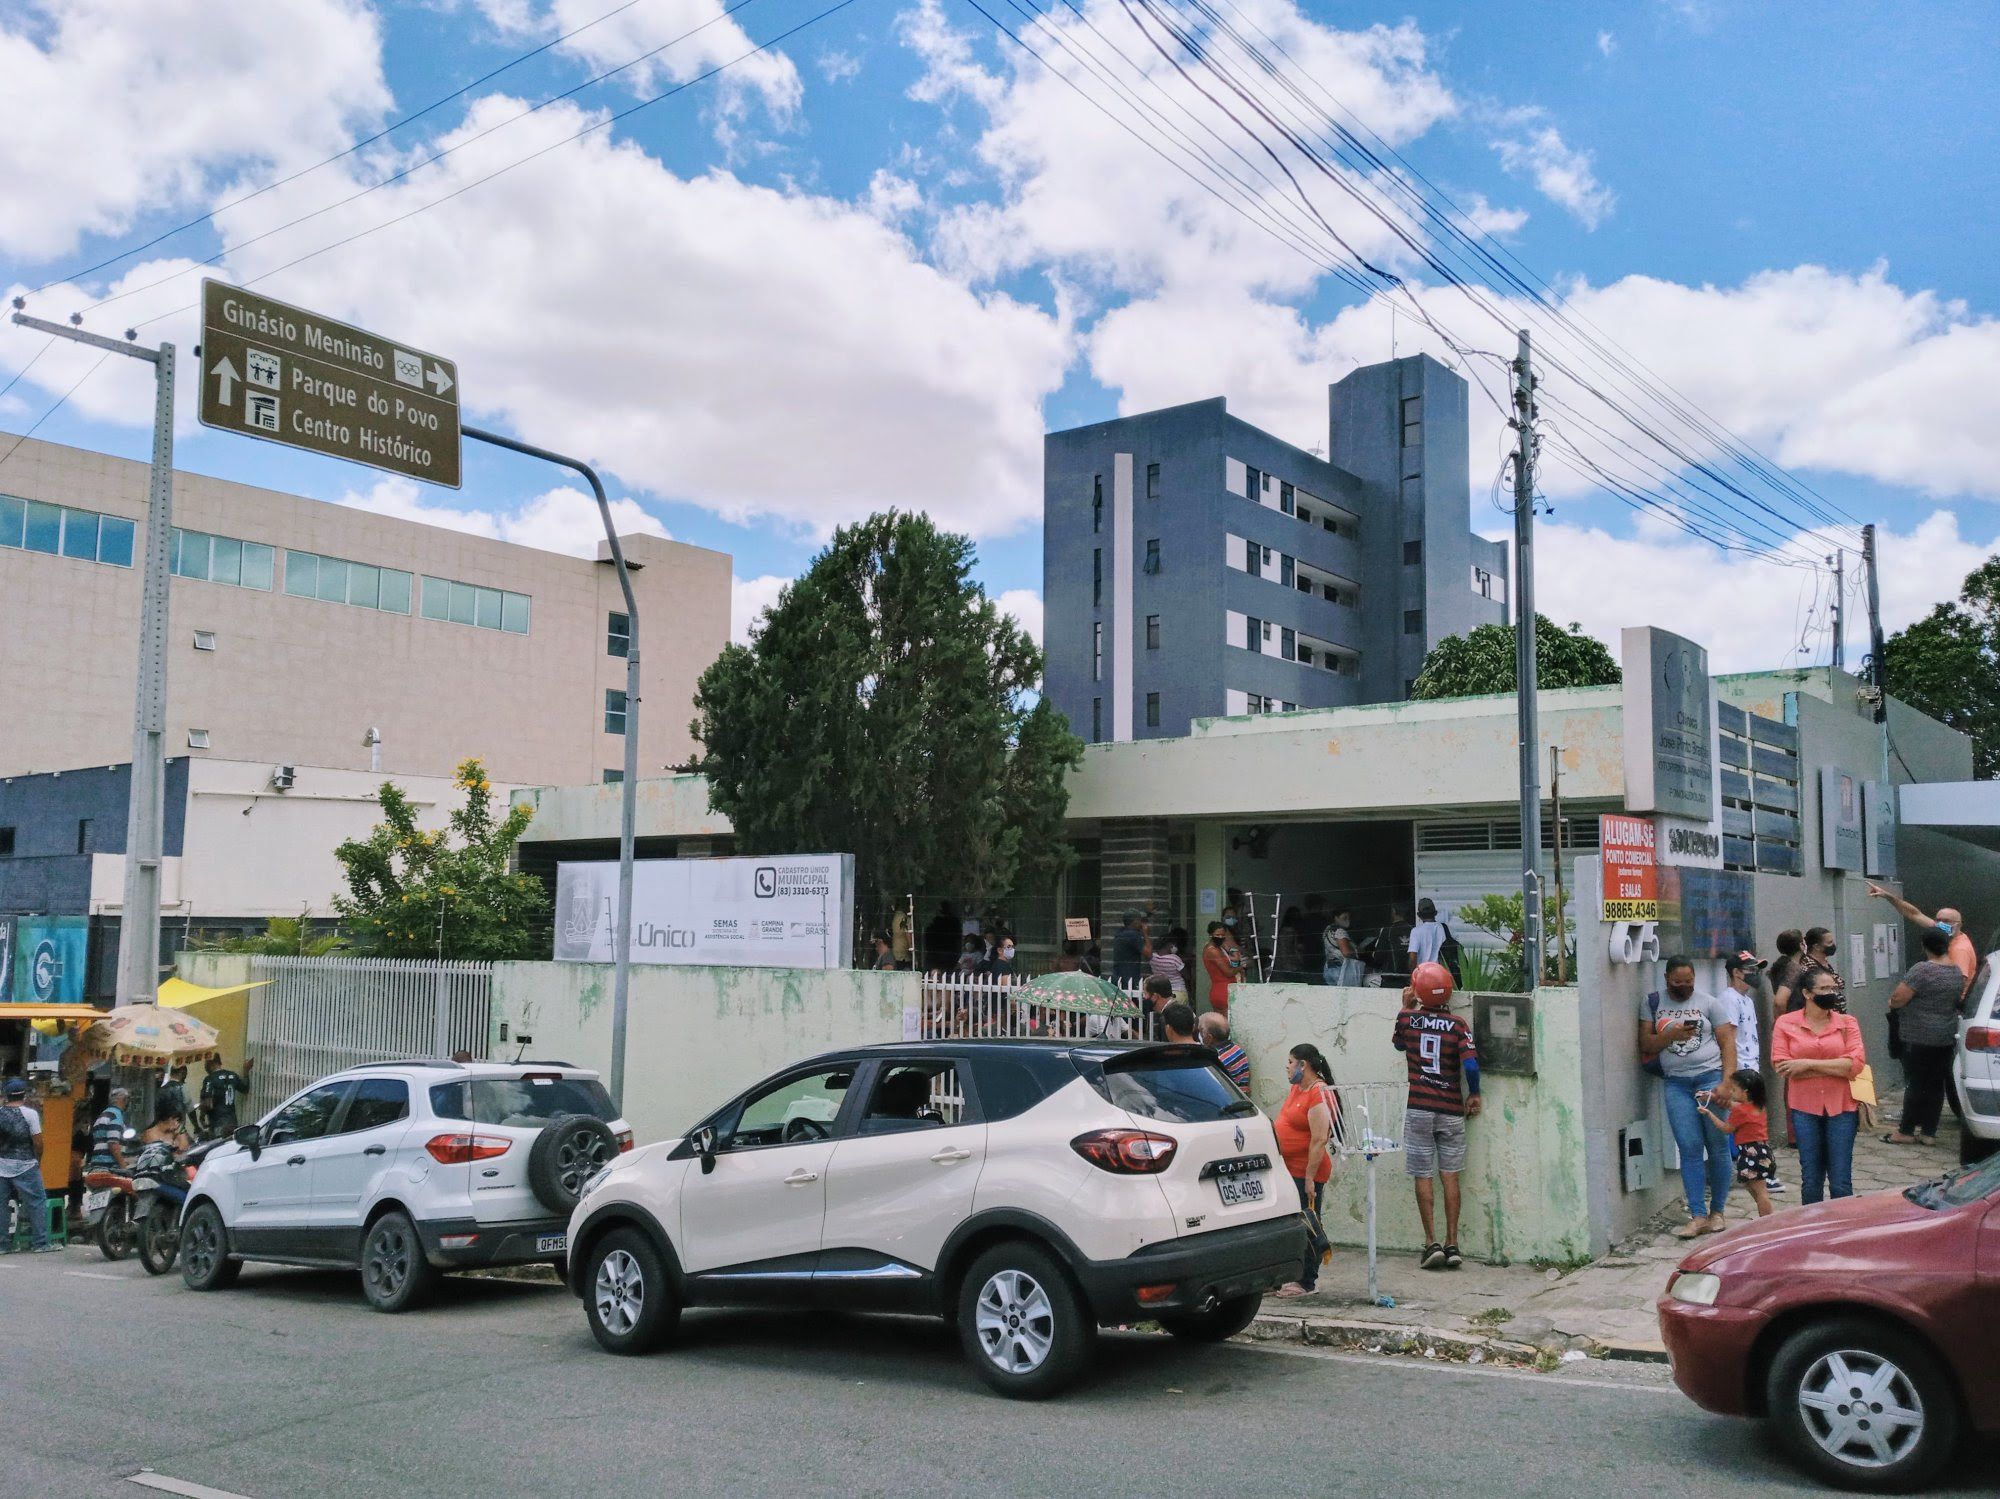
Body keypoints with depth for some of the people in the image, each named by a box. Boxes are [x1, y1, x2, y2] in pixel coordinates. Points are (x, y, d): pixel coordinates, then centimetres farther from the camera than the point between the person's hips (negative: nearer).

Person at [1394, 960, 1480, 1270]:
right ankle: (1452, 1244, 7)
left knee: (1422, 1176, 4)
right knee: (1450, 1176, 6)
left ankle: (1432, 1243, 2)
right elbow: (1471, 1065, -14)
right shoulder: (1458, 1025, -4)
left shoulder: (1408, 1019, -2)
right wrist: (1473, 1094, 4)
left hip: (1419, 1109, -1)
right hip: (1451, 1111, 1)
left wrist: (1406, 1006, 26)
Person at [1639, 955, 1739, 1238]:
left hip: (1710, 1078, -1)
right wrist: (1672, 1034, -12)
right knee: (1690, 1150, -2)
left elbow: (1728, 1043, 2)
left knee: (1717, 1147, 2)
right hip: (1677, 1084, 1)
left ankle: (1717, 1211, 13)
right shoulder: (1654, 1005, 11)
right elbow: (1645, 1044, 6)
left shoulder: (1709, 1003, 6)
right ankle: (1698, 1216, -2)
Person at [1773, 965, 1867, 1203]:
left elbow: (1855, 1062, -9)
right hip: (1805, 1108, 0)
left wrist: (1808, 1063, -13)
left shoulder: (1846, 1022, 3)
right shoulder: (1785, 1023, 0)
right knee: (1810, 1180, 6)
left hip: (1841, 1107, 0)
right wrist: (1836, 1069, -10)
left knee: (1841, 1182, 1)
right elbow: (1782, 1066, -9)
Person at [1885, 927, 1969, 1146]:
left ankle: (1906, 1131, 5)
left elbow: (1897, 999, -18)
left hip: (1919, 1037, -7)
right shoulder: (1957, 971, 7)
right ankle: (1929, 1132, 12)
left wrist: (1892, 1003, 3)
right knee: (1936, 1084, 8)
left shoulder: (1922, 970, -18)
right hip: (1946, 1037, 7)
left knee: (1915, 1084, -1)